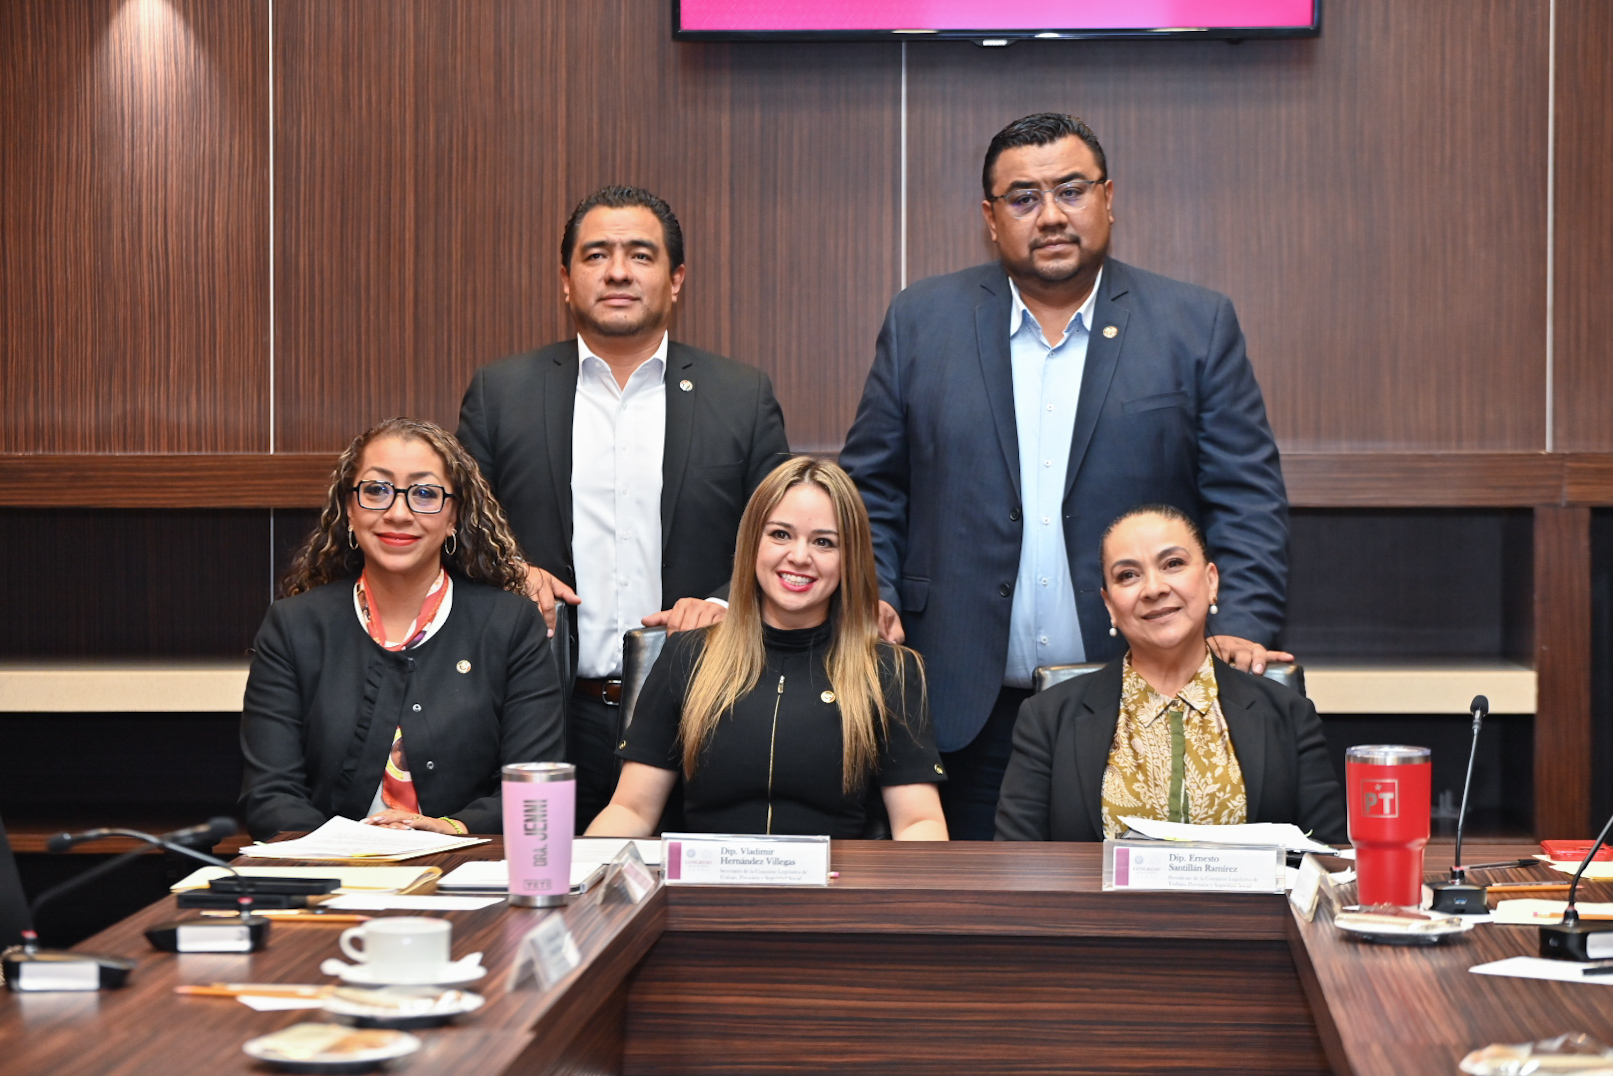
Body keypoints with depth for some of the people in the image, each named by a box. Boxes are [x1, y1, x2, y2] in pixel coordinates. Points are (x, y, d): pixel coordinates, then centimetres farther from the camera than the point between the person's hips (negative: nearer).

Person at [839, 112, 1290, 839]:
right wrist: (872, 602, -5)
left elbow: (1247, 499, 2)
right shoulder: (923, 323, 8)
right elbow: (870, 491, 10)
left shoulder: (1196, 327, 5)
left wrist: (1240, 628, -11)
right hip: (968, 714, 1)